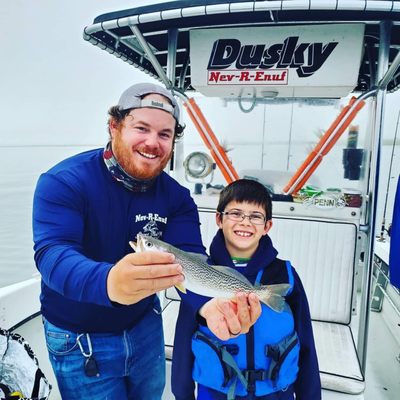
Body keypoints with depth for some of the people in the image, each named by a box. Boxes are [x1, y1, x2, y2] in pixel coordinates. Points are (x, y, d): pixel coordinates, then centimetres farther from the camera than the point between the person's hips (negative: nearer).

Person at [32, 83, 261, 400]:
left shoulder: (177, 196, -11)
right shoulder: (63, 182, -22)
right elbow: (52, 254, -35)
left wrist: (211, 303, -43)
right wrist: (109, 283, -57)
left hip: (145, 326, 4)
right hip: (79, 340, -3)